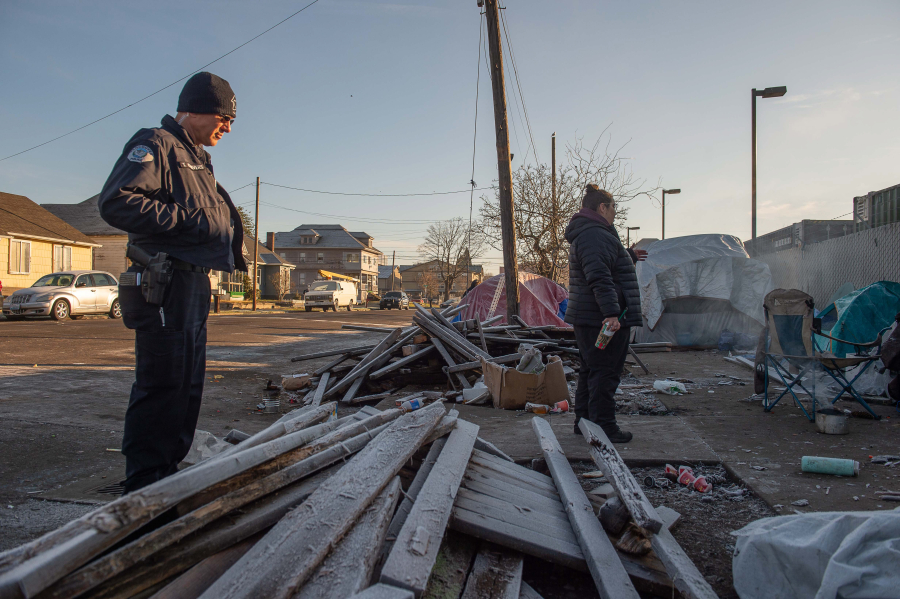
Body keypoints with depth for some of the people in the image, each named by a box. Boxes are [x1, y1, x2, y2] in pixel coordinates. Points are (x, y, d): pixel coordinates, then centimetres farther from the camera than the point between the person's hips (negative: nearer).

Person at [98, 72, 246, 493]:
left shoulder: (197, 159, 24)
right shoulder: (155, 145, -6)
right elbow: (116, 202, -19)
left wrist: (223, 224, 11)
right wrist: (189, 220, -19)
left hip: (194, 284, 10)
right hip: (164, 285, -10)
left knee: (188, 386, 14)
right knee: (162, 386, -8)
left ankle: (167, 472, 26)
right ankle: (143, 487, 4)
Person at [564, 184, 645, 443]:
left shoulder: (584, 235, 20)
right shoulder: (595, 236, -17)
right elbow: (599, 278, -28)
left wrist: (629, 256, 49)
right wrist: (611, 312, -33)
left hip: (586, 318, 11)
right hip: (603, 320, -11)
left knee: (590, 370, 17)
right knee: (605, 373, -4)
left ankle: (584, 421, 26)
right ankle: (604, 428, 2)